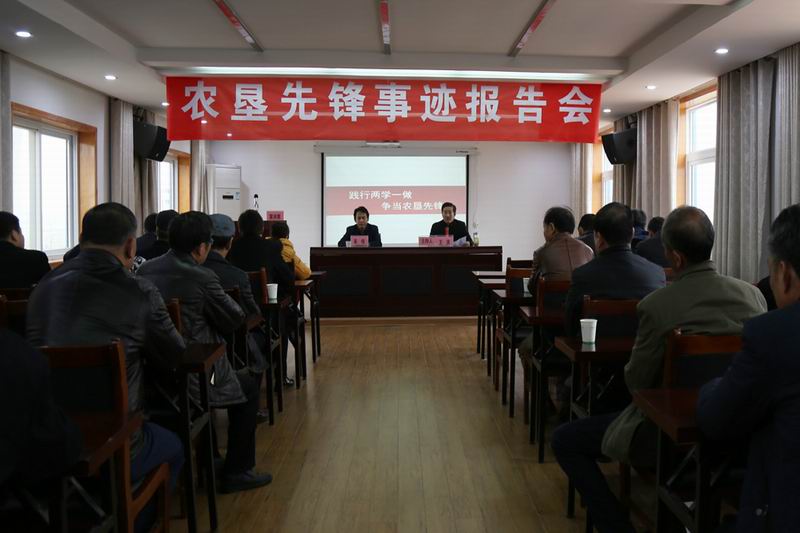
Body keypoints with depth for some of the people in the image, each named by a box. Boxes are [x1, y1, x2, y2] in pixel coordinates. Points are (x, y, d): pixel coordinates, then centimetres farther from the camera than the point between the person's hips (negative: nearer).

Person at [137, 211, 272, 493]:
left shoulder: (145, 270, 2)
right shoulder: (202, 278, -19)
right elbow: (235, 319, -7)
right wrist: (219, 294, 9)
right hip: (189, 382, -8)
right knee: (247, 386, 18)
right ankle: (236, 472, 20)